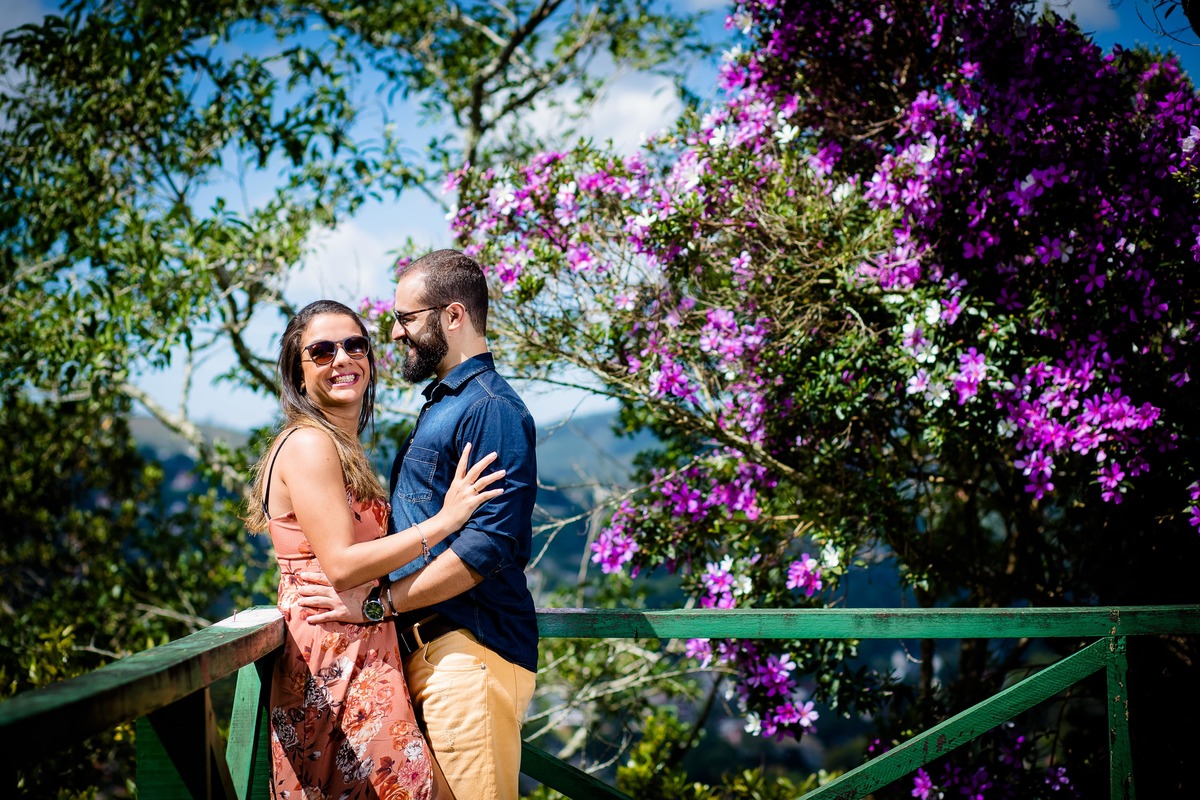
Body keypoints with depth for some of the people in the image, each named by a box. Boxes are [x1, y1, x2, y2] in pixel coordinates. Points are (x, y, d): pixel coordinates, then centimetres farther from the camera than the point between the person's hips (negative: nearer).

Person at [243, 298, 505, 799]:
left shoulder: (343, 448, 19)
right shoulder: (309, 445, -12)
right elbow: (340, 565, -19)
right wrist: (443, 520, -17)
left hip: (357, 657, 10)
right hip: (335, 663, -10)